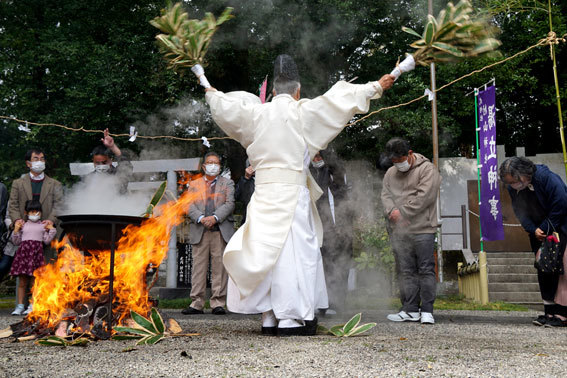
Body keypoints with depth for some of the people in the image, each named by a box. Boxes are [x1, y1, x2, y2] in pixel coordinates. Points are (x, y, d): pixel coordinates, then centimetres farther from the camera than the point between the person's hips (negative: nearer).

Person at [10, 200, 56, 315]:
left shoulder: (43, 225, 12)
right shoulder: (23, 225, 15)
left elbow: (47, 240, 5)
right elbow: (16, 242, 13)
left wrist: (51, 229, 0)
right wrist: (16, 230, 2)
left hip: (36, 252, -1)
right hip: (23, 251, 1)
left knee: (33, 281, -3)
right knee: (22, 282, 3)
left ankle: (32, 306, 2)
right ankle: (20, 306, 9)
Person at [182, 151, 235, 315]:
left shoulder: (227, 183, 15)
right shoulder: (194, 184, 18)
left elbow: (229, 204, 1)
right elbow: (190, 205, 5)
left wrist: (214, 218, -14)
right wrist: (201, 218, -13)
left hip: (221, 231, -1)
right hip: (200, 231, 1)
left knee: (219, 267, -2)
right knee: (199, 267, 1)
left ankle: (218, 303, 2)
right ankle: (197, 303, 4)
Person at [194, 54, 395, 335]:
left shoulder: (256, 112, 10)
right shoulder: (302, 112, -1)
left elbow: (223, 105, 22)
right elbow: (341, 99, 2)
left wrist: (209, 90, 43)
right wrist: (376, 87, 11)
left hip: (263, 193, 5)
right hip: (291, 190, -5)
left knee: (266, 250, 8)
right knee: (292, 251, -2)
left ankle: (269, 317, 13)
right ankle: (291, 317, -2)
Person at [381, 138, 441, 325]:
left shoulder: (427, 169, -3)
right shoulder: (390, 173, 17)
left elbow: (424, 196, -13)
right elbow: (386, 195, 10)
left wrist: (402, 212, -11)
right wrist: (392, 211, -11)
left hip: (422, 229, -5)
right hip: (399, 232, 5)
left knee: (426, 270, -3)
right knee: (406, 271, 7)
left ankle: (427, 310, 2)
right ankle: (410, 310, 13)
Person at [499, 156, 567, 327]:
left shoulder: (548, 179, -22)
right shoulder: (512, 188, -2)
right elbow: (520, 213, 5)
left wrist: (544, 230, -16)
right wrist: (533, 230, -11)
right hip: (540, 232, 6)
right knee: (542, 269, 3)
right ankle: (550, 311, 9)